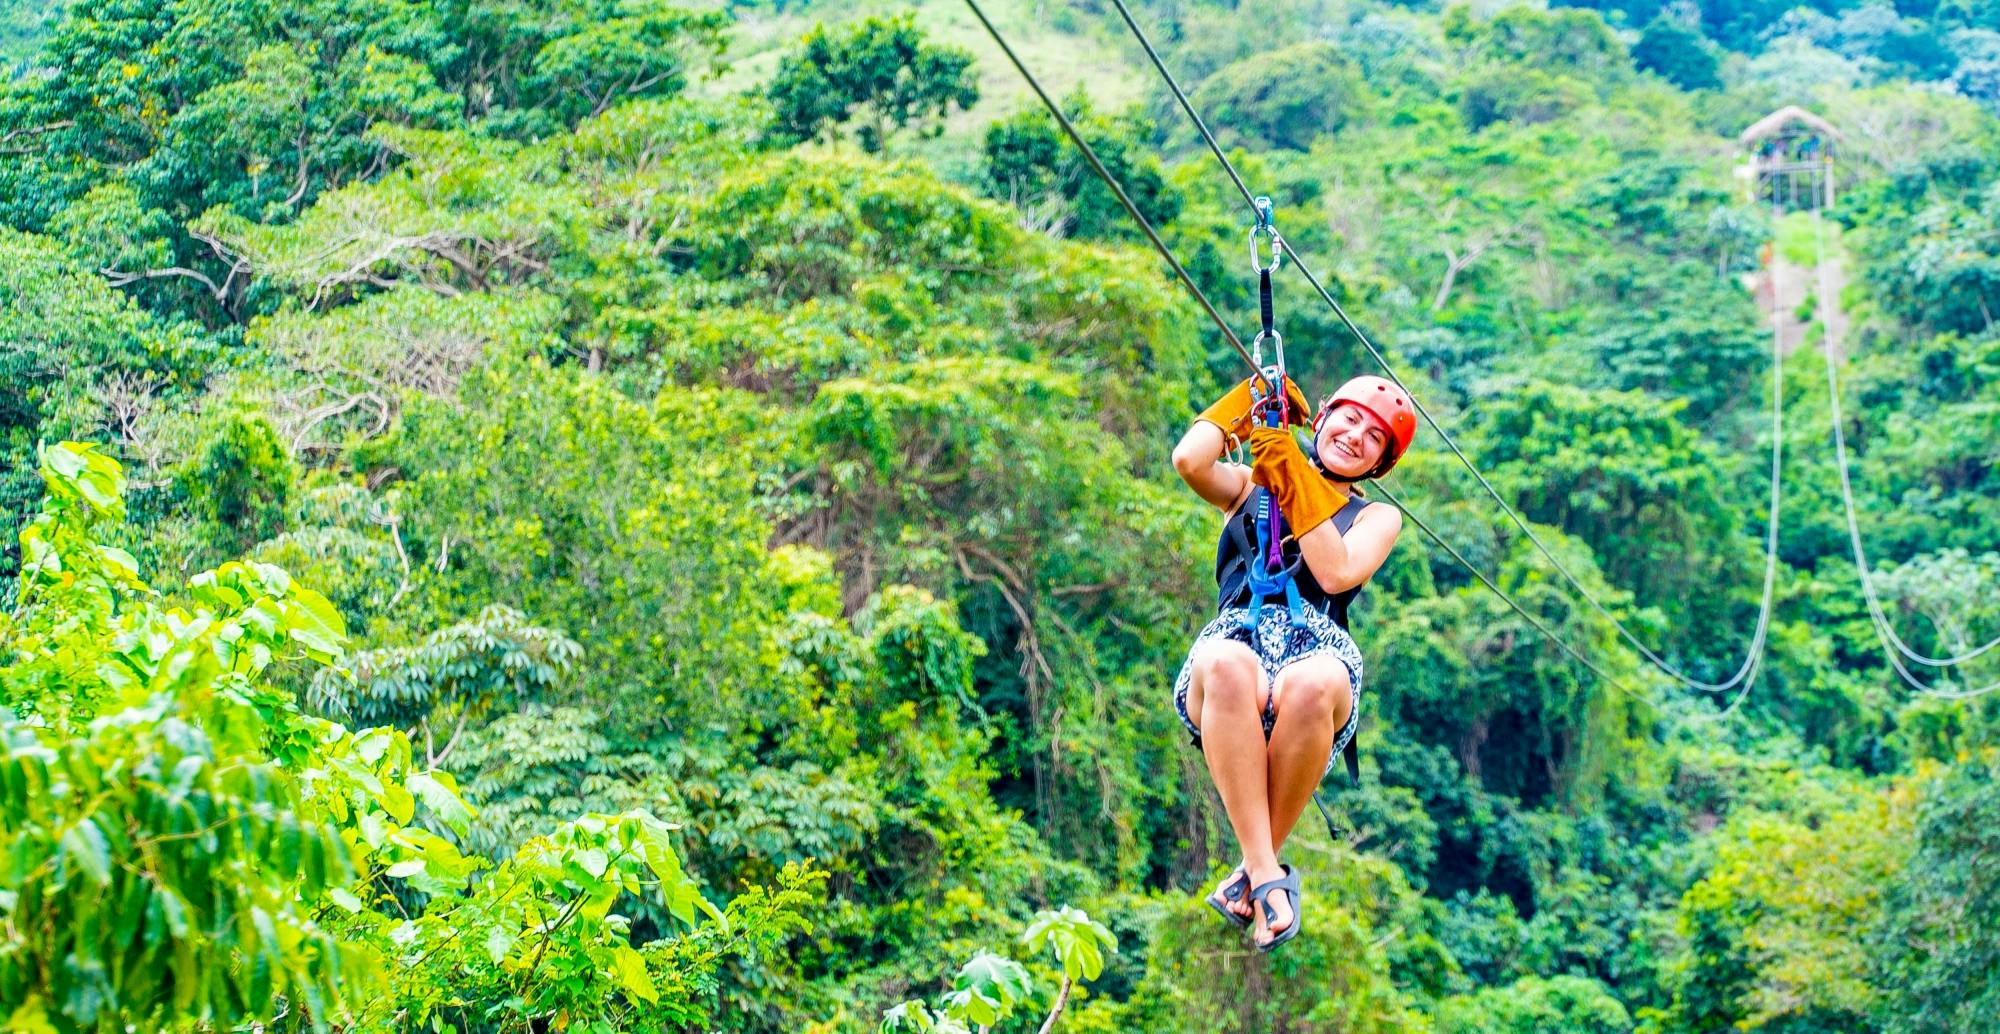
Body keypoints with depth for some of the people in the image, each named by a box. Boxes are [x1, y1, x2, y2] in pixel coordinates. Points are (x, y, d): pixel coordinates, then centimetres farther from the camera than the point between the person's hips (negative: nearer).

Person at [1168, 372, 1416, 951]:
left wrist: (1294, 481, 3)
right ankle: (1269, 875, -39)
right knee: (1227, 666, -41)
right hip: (1237, 636, 0)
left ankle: (1255, 875, -26)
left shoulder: (1377, 518, 26)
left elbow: (1337, 574, 4)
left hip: (1318, 647, 0)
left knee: (1309, 686, -41)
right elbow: (1190, 460, 4)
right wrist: (1250, 399, 18)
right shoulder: (1247, 486, 28)